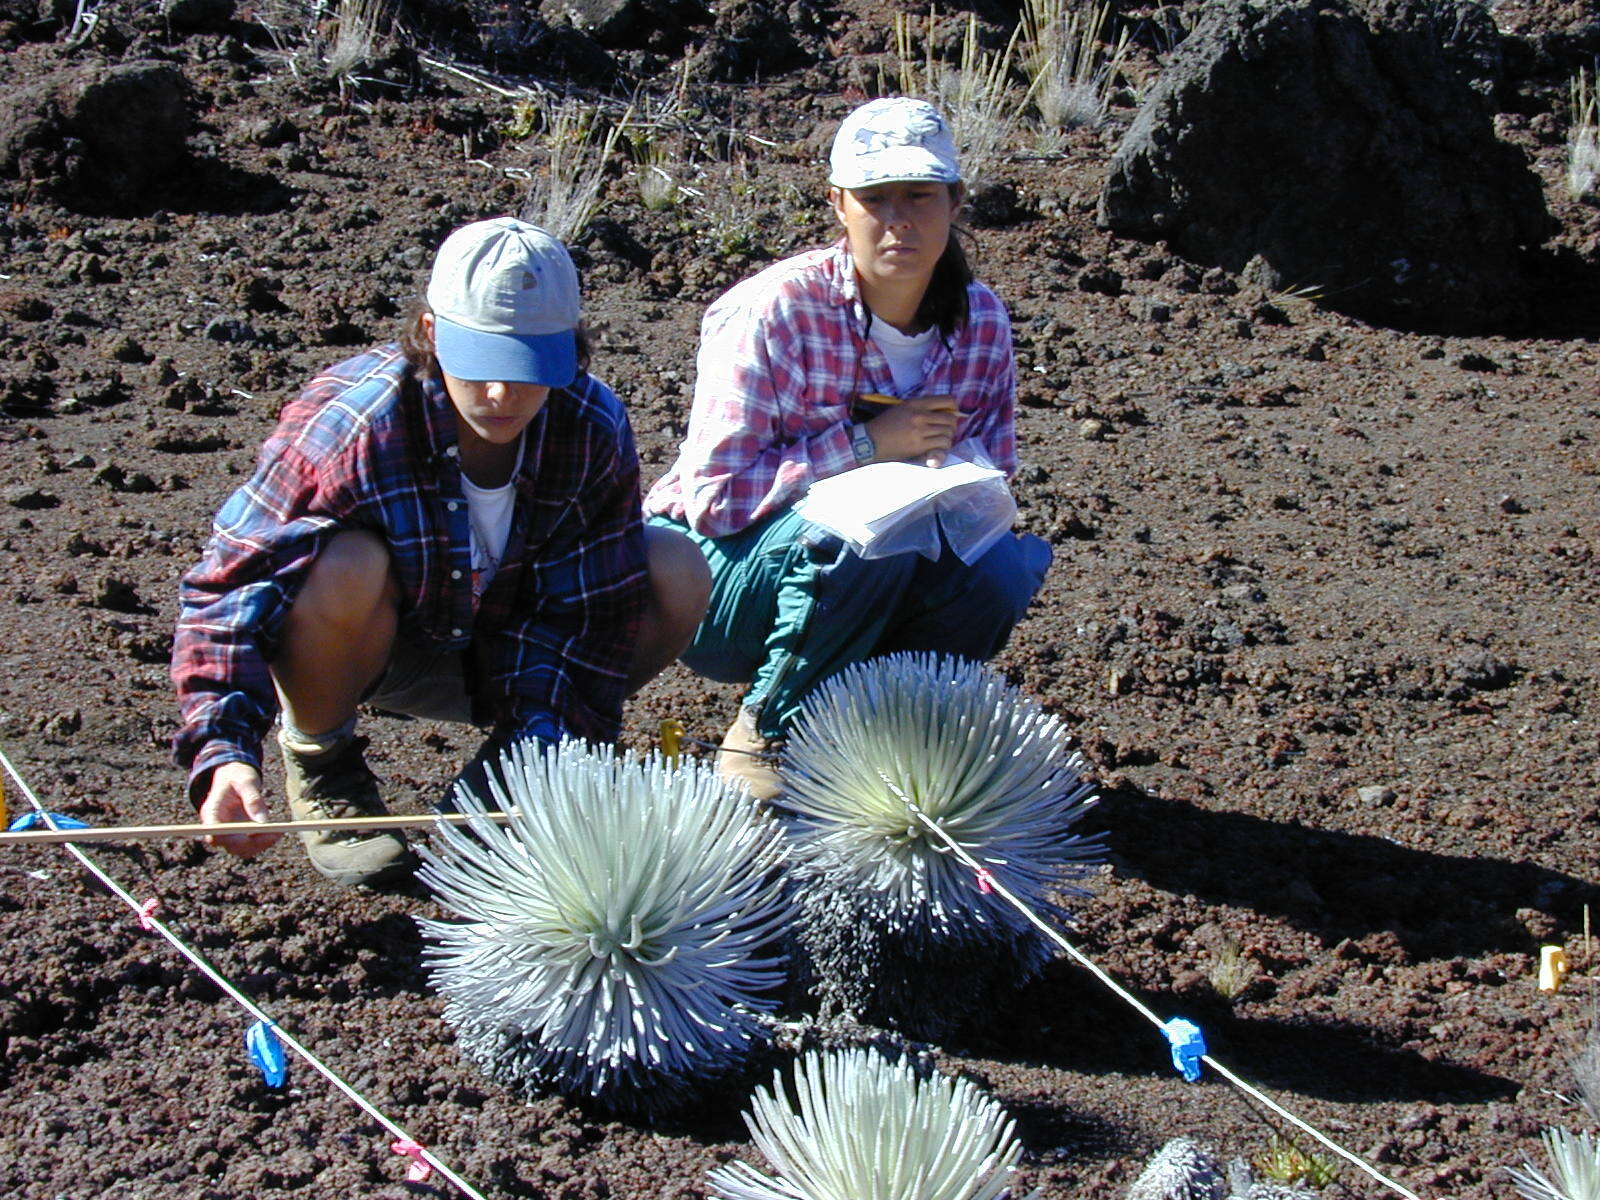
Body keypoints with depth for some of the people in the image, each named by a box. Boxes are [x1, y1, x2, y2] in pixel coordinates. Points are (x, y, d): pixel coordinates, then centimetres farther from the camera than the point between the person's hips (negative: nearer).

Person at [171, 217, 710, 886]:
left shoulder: (593, 426, -19)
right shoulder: (349, 427, -31)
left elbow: (589, 609, -14)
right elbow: (226, 586, -31)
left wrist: (545, 739, -29)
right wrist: (224, 751, -46)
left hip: (499, 651, 4)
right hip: (369, 650, -3)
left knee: (679, 574, -18)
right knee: (346, 566, -38)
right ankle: (318, 762, -6)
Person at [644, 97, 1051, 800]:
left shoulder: (981, 322, -4)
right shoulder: (776, 311, -21)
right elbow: (713, 495, -24)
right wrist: (864, 444, -27)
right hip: (718, 573, -5)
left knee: (999, 570, -24)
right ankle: (769, 732, -11)